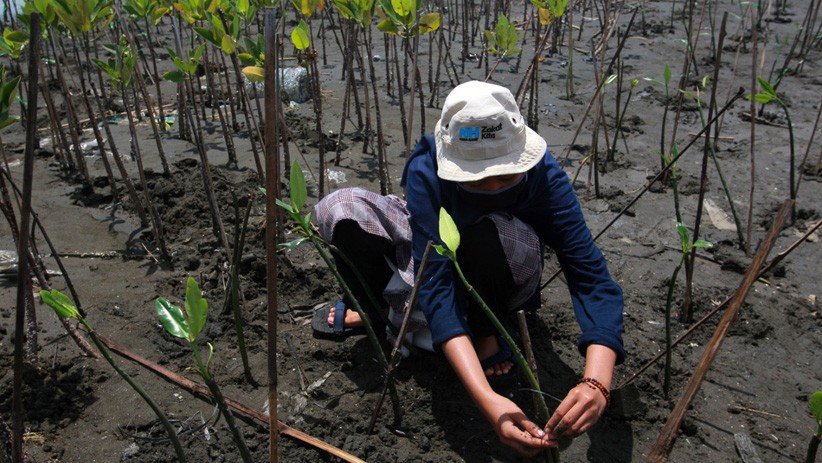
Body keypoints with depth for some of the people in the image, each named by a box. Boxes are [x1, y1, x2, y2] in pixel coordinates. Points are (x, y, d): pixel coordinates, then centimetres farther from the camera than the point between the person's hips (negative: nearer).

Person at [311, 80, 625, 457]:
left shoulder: (544, 174, -31)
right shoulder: (425, 170, -33)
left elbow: (591, 277, -35)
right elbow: (435, 281, -40)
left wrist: (596, 383, -52)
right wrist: (485, 399, -51)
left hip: (504, 279, 0)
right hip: (436, 259, 1)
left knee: (488, 234, -39)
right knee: (339, 209, -24)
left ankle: (486, 334, -10)